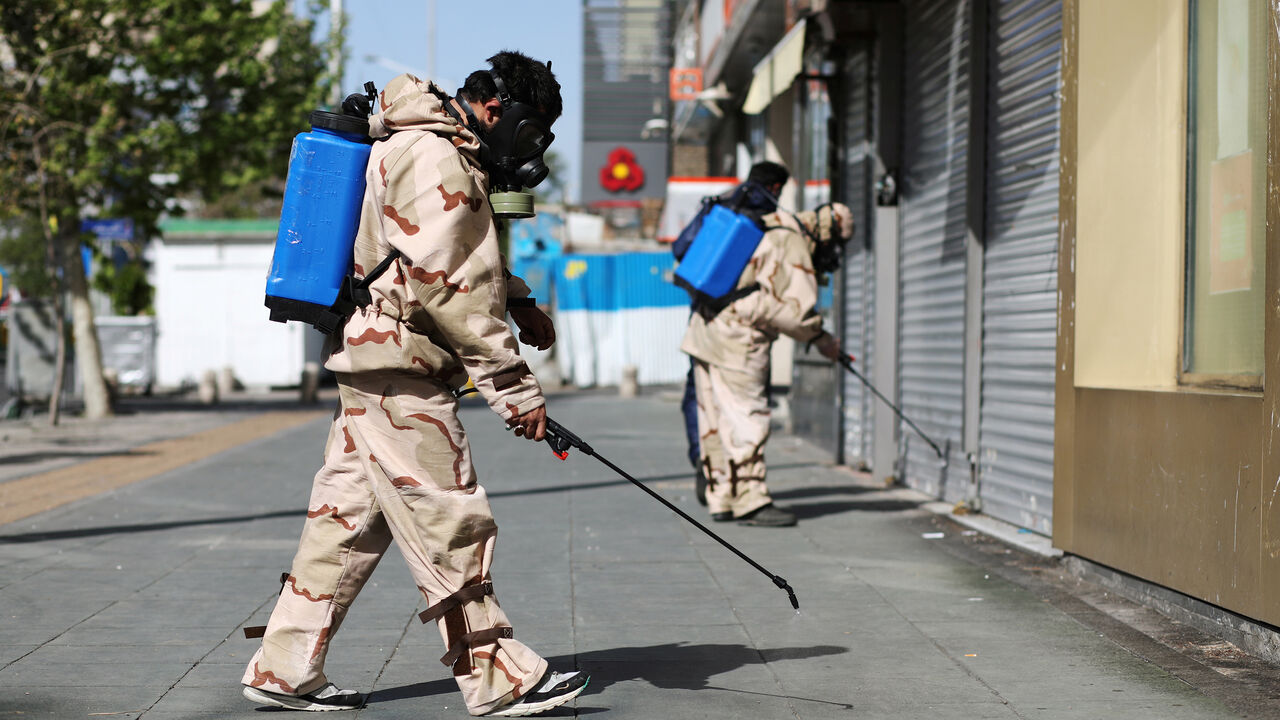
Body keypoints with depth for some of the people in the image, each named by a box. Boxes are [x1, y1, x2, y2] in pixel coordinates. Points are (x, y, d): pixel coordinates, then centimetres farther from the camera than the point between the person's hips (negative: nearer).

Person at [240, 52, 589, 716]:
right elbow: (446, 288, -22)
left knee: (350, 518, 12)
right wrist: (511, 383, -20)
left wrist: (517, 301, 16)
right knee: (451, 524, -6)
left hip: (370, 362, 11)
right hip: (398, 365, -11)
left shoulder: (411, 147, 18)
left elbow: (460, 259, 31)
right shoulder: (436, 162, -16)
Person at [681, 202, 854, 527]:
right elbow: (798, 310, -16)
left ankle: (722, 499, 17)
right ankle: (750, 502, -6)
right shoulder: (793, 247, -12)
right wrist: (823, 339, -2)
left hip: (705, 329, 10)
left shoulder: (768, 228, 18)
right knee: (747, 420, -7)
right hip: (735, 340, -10)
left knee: (715, 420, 11)